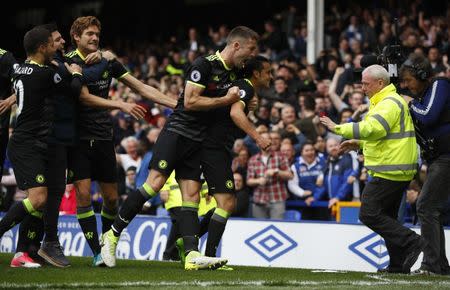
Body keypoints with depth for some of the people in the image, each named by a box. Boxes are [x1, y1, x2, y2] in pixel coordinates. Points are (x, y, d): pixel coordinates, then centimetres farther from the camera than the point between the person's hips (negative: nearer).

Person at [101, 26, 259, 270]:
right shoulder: (204, 65, -12)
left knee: (191, 195, -3)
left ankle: (192, 256, -13)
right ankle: (113, 235, -5)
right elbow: (190, 101, -17)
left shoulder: (234, 73, 13)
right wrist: (225, 100, -12)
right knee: (154, 183, -15)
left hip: (197, 141, 8)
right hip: (177, 132, -8)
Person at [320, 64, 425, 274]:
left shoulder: (389, 103, -15)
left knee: (369, 213, -11)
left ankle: (412, 243, -13)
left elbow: (371, 128, -28)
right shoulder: (386, 102, 20)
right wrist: (359, 144, 18)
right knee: (386, 216, 14)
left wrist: (338, 128, -23)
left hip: (390, 171, -11)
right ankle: (399, 263, 15)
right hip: (398, 172, 11)